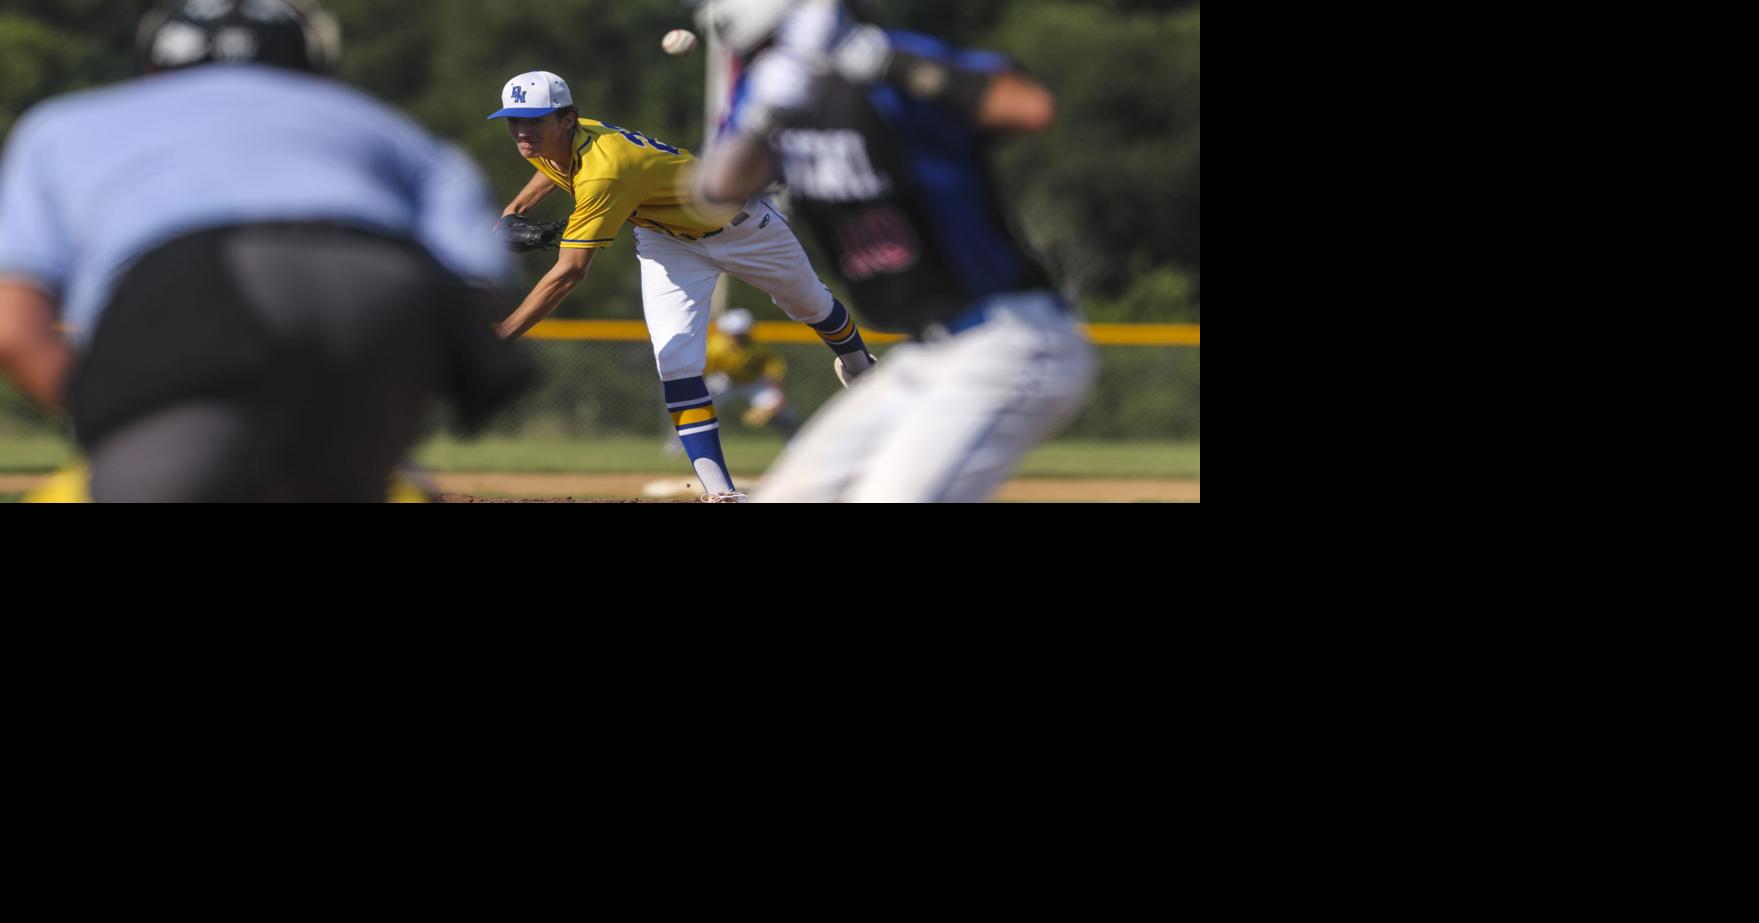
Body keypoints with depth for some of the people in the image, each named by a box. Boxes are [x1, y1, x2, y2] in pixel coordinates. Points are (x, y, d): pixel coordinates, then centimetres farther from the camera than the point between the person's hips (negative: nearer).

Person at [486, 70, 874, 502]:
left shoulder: (604, 171, -45)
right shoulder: (546, 144, -18)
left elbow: (568, 274, -47)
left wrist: (499, 335, -48)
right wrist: (517, 207, 0)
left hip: (737, 222, -6)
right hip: (666, 238, 6)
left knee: (810, 304, 22)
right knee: (675, 363, -13)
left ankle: (857, 363, 55)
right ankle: (720, 492, -13)